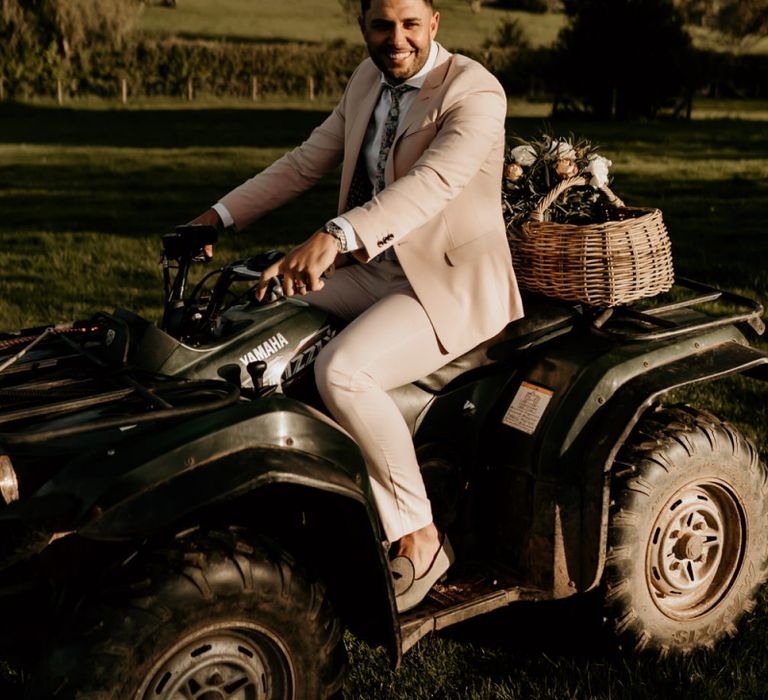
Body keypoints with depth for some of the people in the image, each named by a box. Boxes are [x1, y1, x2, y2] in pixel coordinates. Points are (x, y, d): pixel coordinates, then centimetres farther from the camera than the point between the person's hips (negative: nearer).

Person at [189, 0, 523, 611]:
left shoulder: (475, 94, -16)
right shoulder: (367, 81, 10)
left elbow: (429, 185, -33)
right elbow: (305, 163, 14)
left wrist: (334, 238, -47)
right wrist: (221, 215, 5)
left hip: (450, 284, -8)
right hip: (374, 268, 8)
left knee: (340, 370, -31)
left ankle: (419, 537, -14)